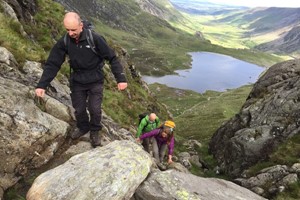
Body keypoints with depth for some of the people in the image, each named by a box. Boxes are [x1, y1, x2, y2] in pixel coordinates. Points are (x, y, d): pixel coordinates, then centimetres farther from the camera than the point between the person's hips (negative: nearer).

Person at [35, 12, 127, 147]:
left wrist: (121, 79, -20)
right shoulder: (64, 42, -12)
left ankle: (95, 132, 26)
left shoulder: (94, 38, -20)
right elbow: (52, 64, -8)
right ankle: (83, 127, 42)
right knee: (79, 109, 12)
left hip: (95, 81, -3)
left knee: (94, 108, -2)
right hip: (77, 81, 3)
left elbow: (112, 58, -15)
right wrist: (42, 85, -16)